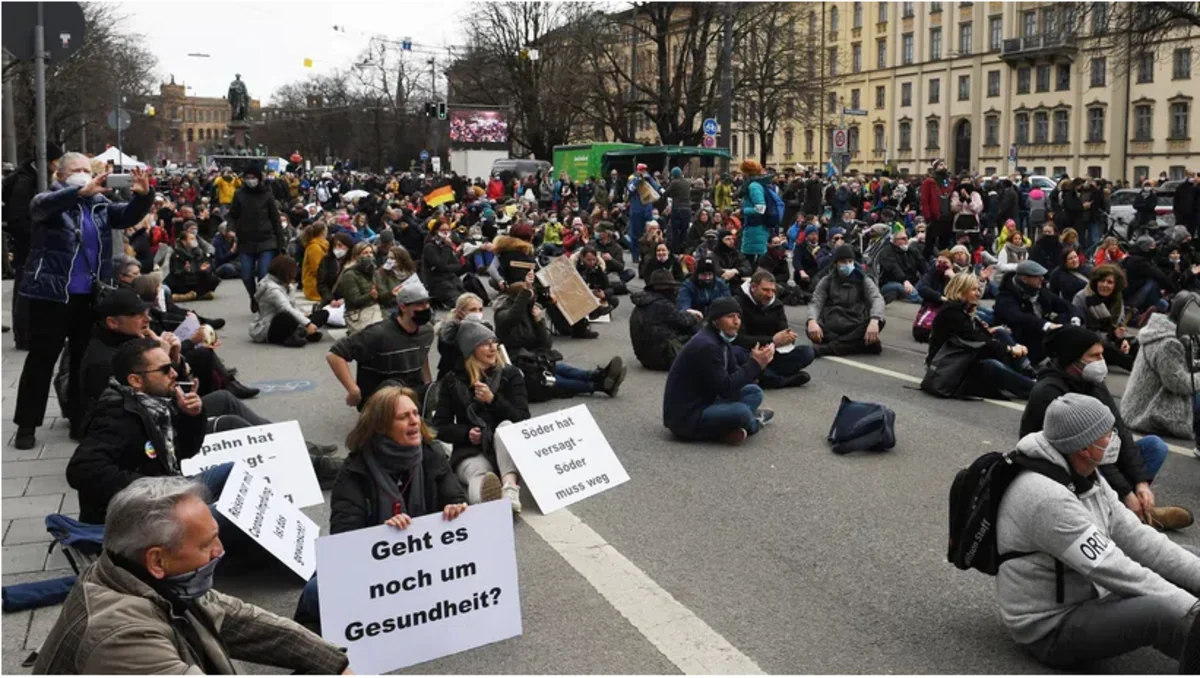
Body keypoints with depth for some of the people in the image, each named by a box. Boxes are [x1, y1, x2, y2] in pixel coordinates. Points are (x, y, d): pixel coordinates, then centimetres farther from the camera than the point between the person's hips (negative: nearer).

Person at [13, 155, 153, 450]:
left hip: (90, 295, 5)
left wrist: (142, 196, -24)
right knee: (42, 358, 0)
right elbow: (43, 205, -26)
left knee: (85, 357, 11)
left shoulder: (100, 205, 10)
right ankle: (27, 424, 8)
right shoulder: (49, 201, -4)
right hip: (51, 294, -4)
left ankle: (79, 417, 24)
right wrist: (81, 192, -44)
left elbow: (129, 215, -1)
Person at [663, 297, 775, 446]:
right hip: (685, 417, -10)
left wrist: (758, 362, -9)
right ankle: (752, 422, 5)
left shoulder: (722, 340, 8)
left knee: (753, 392, 9)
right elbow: (725, 389, -24)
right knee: (741, 411, -29)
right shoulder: (706, 346, -23)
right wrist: (755, 363, -20)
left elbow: (735, 375, 8)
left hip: (704, 405, 10)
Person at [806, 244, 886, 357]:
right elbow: (816, 302, -3)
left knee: (879, 322, -30)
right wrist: (812, 321, -28)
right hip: (832, 328, 0)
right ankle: (867, 344, -34)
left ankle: (828, 348, -36)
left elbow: (877, 299, -11)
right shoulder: (827, 281, 9)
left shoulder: (863, 280, 6)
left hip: (856, 328, 0)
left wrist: (874, 321, -34)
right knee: (811, 330, -31)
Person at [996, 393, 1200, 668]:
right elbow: (1113, 569, -28)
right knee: (1163, 612, -31)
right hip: (1050, 628, -10)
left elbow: (1135, 537, 3)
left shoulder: (1085, 477, 1)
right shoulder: (1046, 497, -29)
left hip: (1087, 595, 10)